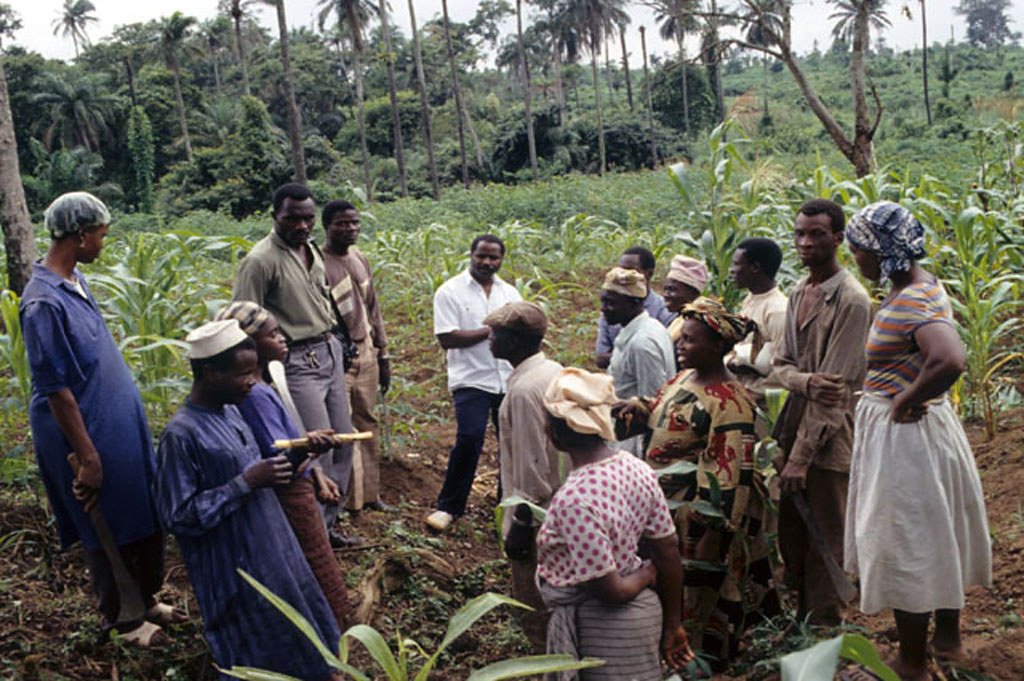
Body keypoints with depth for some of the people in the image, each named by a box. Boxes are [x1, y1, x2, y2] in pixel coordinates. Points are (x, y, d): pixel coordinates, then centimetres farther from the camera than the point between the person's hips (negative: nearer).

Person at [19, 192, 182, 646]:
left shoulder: (75, 280, 4)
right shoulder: (44, 303, -24)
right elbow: (56, 390, -23)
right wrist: (88, 458, -19)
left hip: (122, 426, 9)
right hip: (90, 434, -9)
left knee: (149, 519, 19)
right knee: (109, 532, 10)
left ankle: (147, 599, 38)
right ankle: (122, 618, 29)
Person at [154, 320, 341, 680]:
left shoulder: (230, 410, 3)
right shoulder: (181, 434, -23)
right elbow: (179, 517, -22)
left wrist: (288, 454, 1)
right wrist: (246, 483, -25)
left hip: (271, 548, 8)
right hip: (236, 570, -8)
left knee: (298, 641, 19)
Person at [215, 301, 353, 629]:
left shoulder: (270, 383, 3)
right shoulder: (254, 395, -26)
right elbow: (277, 458, -29)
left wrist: (317, 474, 17)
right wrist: (305, 448, -46)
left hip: (298, 487, 10)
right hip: (288, 495, -10)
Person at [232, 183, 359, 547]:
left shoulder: (312, 250, 11)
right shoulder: (260, 260, -15)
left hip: (330, 351, 9)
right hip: (298, 362, -9)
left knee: (343, 440, 12)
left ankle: (327, 523, 26)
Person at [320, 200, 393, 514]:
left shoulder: (360, 259, 11)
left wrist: (383, 355, 17)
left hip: (365, 351, 7)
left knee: (367, 423, 14)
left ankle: (369, 493, 26)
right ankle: (342, 500, 8)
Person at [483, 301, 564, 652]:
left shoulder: (524, 389, -23)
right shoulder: (554, 371, 4)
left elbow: (531, 465, -23)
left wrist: (520, 524, -17)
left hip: (537, 511, -9)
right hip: (561, 502, 10)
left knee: (533, 608, 5)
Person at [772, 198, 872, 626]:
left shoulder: (851, 300, -15)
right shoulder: (798, 293, 10)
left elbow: (836, 385, -19)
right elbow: (780, 364, 9)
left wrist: (802, 455, -20)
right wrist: (806, 381, -16)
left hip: (829, 437, -8)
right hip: (794, 427, 8)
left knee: (825, 545, 4)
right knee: (791, 534, 17)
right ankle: (802, 623, 33)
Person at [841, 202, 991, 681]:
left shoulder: (911, 303, -26)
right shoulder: (919, 284, 4)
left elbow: (950, 360, -42)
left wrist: (906, 401, -28)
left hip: (904, 436, -10)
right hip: (917, 429, 10)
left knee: (905, 544, 6)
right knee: (936, 535, 23)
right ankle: (947, 637, 43)